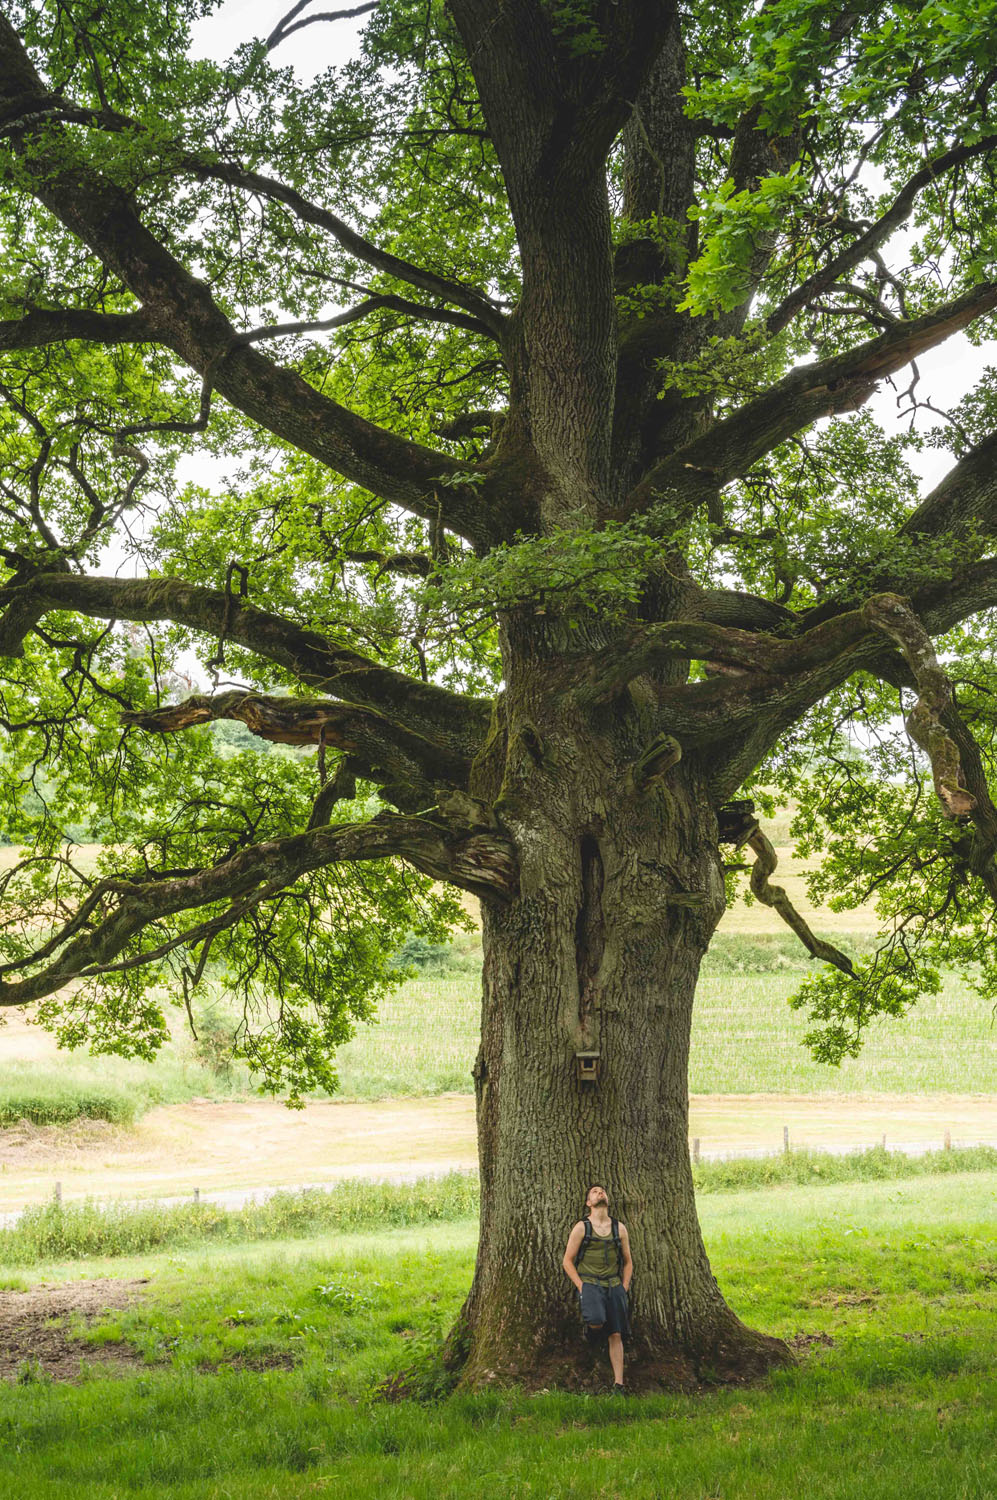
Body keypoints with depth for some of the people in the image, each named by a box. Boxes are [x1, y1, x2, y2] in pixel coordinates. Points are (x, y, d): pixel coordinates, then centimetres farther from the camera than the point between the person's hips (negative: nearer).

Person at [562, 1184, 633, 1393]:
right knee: (597, 1321, -28)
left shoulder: (619, 1228, 11)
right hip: (589, 1283, -3)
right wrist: (581, 1287, -8)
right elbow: (567, 1261, 1)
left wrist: (624, 1288, 6)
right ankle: (588, 1324, 8)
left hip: (614, 1285, 3)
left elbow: (627, 1262, 19)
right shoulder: (581, 1227, 1)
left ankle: (618, 1384, 0)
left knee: (616, 1335, -3)